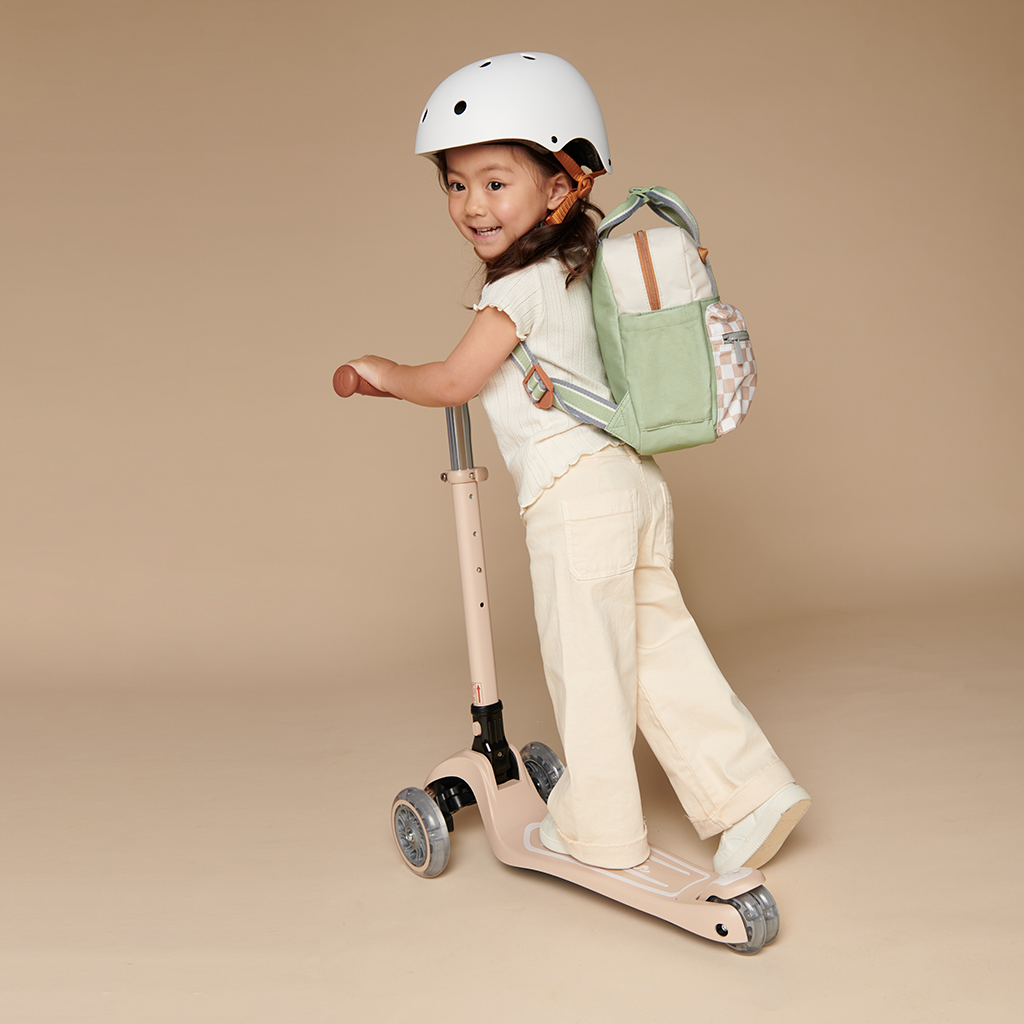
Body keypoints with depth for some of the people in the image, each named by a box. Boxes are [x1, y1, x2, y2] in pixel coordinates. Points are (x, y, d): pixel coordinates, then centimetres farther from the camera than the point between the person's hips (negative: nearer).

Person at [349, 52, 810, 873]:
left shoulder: (519, 287, -13)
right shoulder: (571, 271, 14)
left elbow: (454, 383, -10)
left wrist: (384, 374, 6)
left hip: (576, 493, -9)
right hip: (630, 478, 9)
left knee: (585, 666, 3)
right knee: (660, 651, 13)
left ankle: (598, 831, 17)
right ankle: (751, 793, 16)